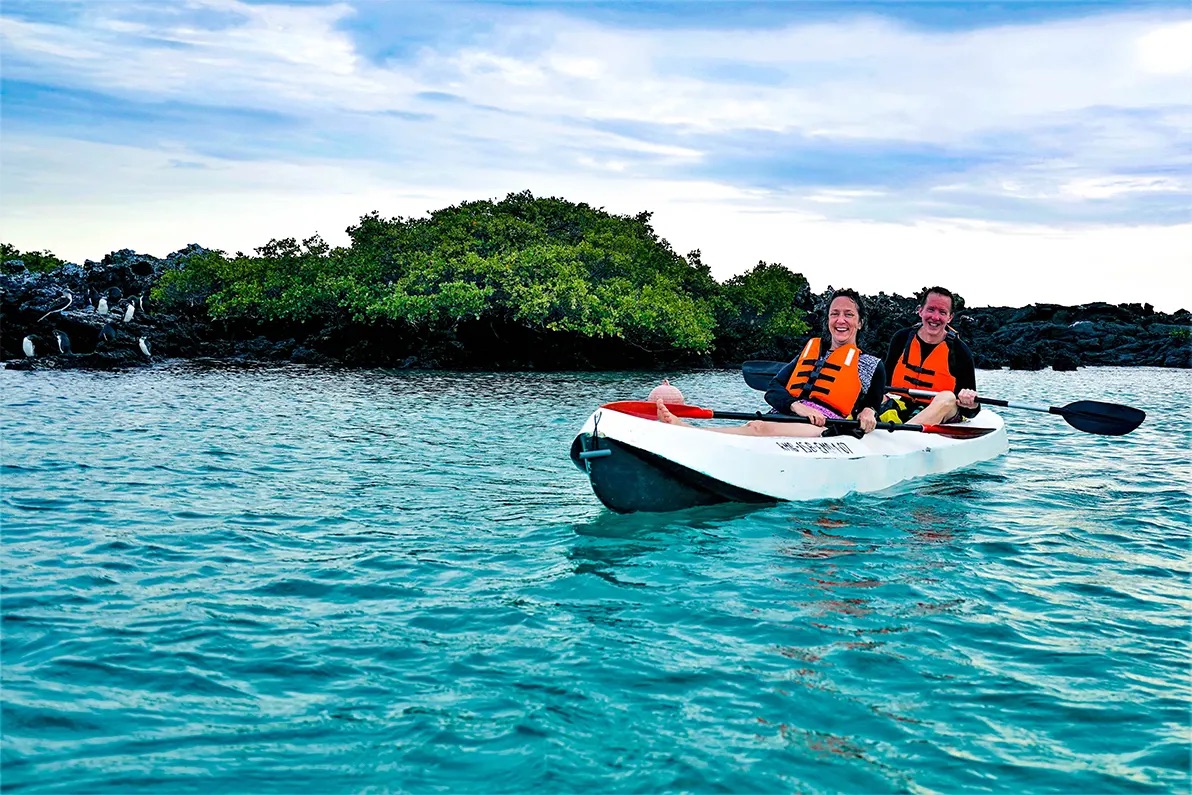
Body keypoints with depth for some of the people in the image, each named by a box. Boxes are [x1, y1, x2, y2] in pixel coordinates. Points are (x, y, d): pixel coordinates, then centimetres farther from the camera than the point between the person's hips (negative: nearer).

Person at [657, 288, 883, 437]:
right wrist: (796, 405, -8)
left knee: (760, 428, -36)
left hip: (829, 430, -4)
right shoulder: (810, 350, 27)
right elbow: (773, 390, 14)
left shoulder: (871, 366, 19)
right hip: (785, 418, 4)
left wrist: (868, 413, -3)